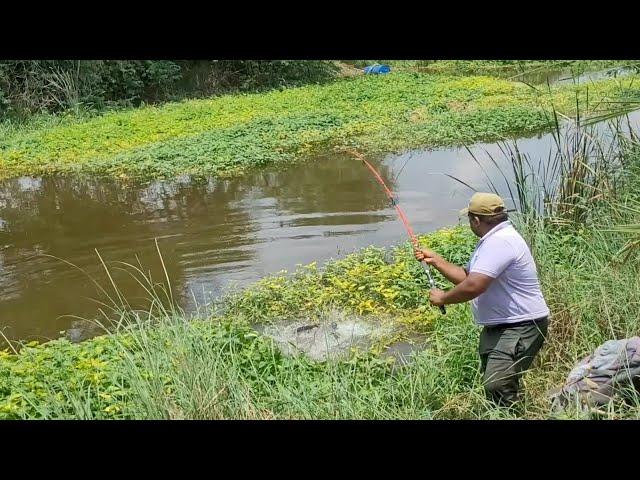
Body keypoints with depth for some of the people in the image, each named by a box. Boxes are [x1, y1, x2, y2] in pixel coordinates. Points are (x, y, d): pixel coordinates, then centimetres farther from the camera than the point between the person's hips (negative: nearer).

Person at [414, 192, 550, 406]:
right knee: (489, 383, 16)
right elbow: (467, 276, 19)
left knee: (496, 386, -21)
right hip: (497, 326, 11)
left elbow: (473, 286, -28)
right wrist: (435, 260, 14)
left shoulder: (500, 242, -21)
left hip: (521, 327, -11)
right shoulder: (492, 240, 15)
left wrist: (442, 298, -13)